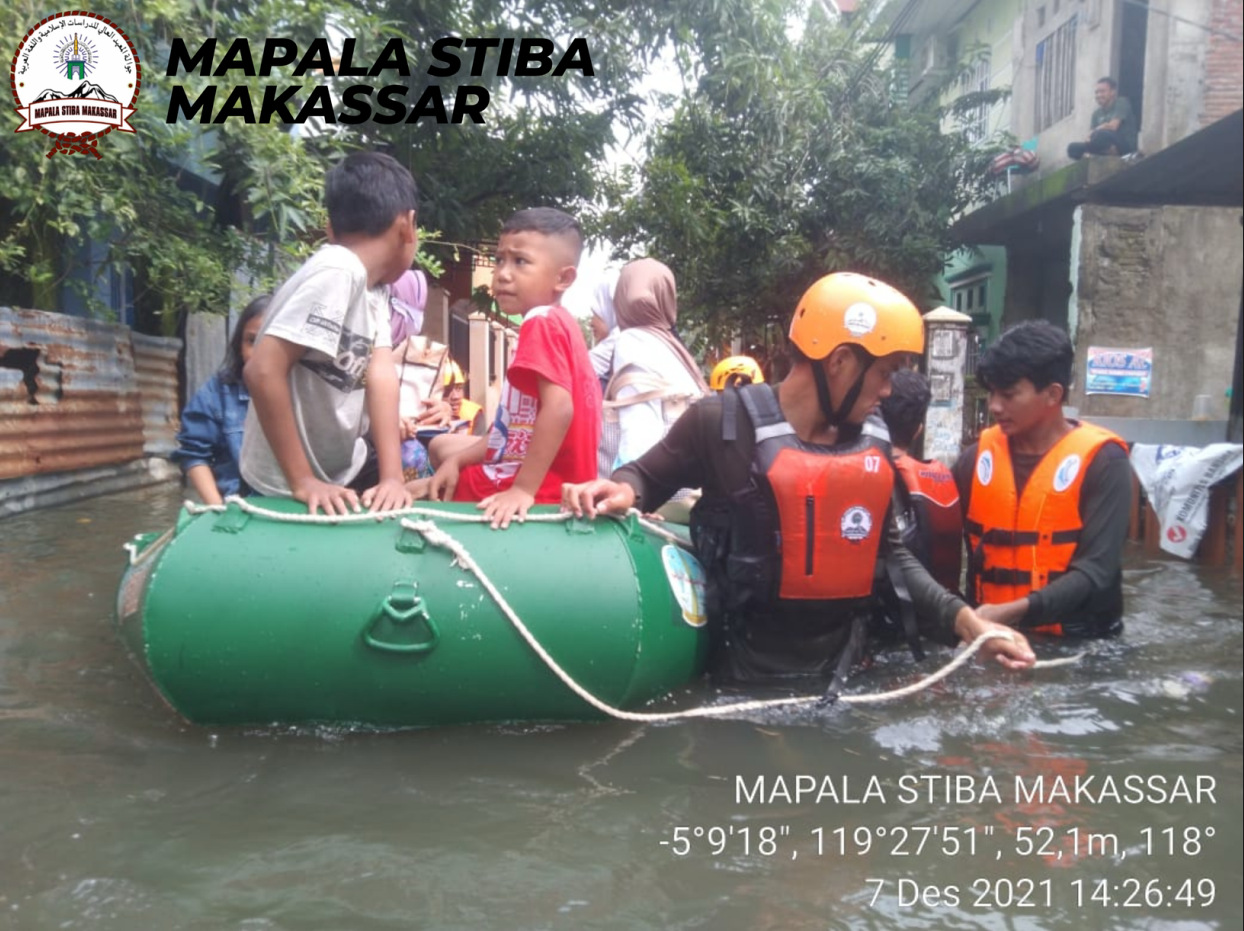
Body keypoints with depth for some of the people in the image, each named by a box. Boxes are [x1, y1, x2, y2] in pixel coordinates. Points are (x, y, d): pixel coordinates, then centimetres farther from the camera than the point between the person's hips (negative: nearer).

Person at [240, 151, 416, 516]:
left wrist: (393, 477, -19)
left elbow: (381, 374, -9)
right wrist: (302, 480, -26)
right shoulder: (337, 272, -25)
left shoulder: (374, 283, 1)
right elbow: (263, 371, -29)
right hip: (291, 489, -7)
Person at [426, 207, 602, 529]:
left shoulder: (543, 323, -18)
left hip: (543, 488, -11)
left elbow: (559, 408, -31)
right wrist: (459, 460, 5)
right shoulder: (557, 323, 12)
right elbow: (518, 425, 11)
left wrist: (523, 489, -31)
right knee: (442, 445, 31)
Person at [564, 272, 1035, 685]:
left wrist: (963, 619, 0)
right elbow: (649, 476, -1)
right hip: (742, 674, -5)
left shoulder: (869, 451, 4)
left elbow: (891, 554, 10)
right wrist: (623, 490, -24)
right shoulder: (724, 423, -15)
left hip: (837, 672, 6)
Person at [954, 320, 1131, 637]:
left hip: (1076, 640, -2)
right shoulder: (978, 456, 4)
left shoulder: (1102, 461, -5)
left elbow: (1096, 569, -11)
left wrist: (1015, 611, -22)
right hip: (992, 635, 2)